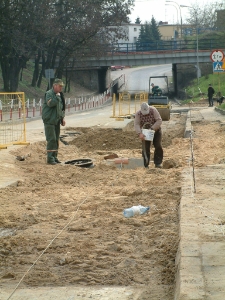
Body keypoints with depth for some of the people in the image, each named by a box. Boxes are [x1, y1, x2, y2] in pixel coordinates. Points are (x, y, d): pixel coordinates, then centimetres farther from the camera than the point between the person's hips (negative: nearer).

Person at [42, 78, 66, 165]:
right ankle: (50, 158, -7)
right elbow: (50, 103, -29)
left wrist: (62, 118, 16)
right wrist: (57, 96, -21)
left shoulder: (60, 95, 15)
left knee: (56, 140, 10)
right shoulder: (49, 94, -11)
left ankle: (54, 157, 17)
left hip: (57, 120, 8)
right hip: (49, 121, -8)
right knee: (51, 139, -10)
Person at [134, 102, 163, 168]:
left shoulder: (153, 110, -23)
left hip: (156, 130, -1)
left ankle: (158, 163, 3)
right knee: (145, 148, -3)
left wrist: (152, 129, -35)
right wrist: (140, 133, -43)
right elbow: (136, 124, -26)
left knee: (158, 146, -7)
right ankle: (146, 165, 3)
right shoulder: (138, 114, -19)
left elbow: (159, 120, -25)